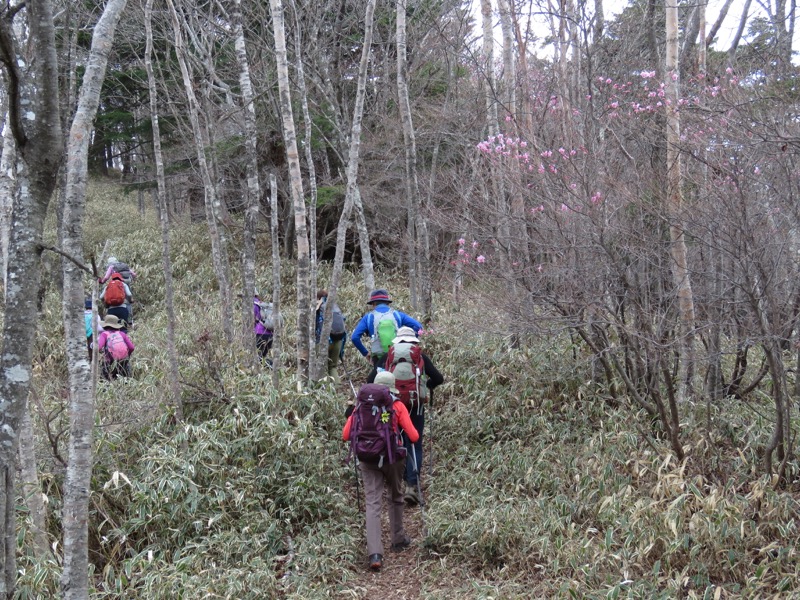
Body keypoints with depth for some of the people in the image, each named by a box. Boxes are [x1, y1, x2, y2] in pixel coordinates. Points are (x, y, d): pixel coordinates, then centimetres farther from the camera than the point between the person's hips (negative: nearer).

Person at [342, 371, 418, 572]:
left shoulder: (361, 404, 5)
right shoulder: (397, 405, -1)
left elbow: (345, 435, 3)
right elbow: (413, 436, -6)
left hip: (368, 459, 1)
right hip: (392, 458, -1)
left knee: (372, 503, -2)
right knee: (396, 498, 22)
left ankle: (375, 553, -14)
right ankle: (398, 540, 36)